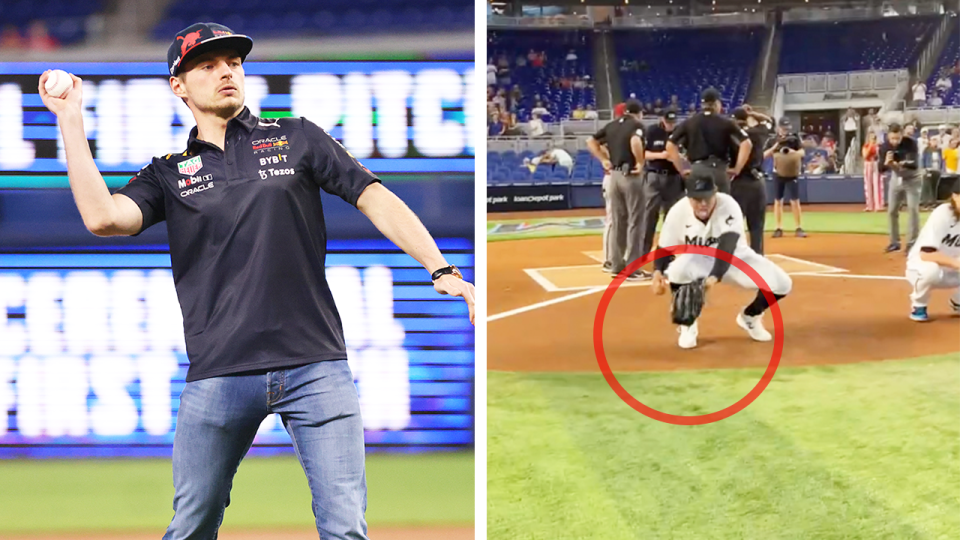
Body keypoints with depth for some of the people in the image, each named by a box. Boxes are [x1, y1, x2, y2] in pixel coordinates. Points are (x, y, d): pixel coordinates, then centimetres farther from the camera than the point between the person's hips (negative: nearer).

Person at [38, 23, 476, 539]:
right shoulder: (168, 173, 13)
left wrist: (441, 270, -7)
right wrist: (70, 120, 0)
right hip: (217, 375, 1)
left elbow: (377, 200, 5)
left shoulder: (296, 138, 12)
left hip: (316, 367, -1)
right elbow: (102, 216, -5)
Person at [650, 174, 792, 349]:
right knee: (676, 271, -36)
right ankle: (688, 324, -8)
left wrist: (714, 277, -59)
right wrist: (658, 272, -36)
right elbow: (664, 248, -13)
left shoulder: (728, 207, -30)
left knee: (782, 284, -18)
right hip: (698, 260, 0)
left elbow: (727, 248, -42)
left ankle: (750, 317, 14)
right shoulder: (678, 212, -23)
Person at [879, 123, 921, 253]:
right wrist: (886, 163, -39)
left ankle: (912, 243, -8)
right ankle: (895, 242, 20)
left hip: (911, 178, -4)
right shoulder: (884, 147, -16)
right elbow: (881, 170, -16)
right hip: (896, 178, 4)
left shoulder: (910, 144, -25)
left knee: (913, 209, -12)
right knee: (892, 210, 7)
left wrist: (900, 164, -53)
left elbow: (914, 164, -34)